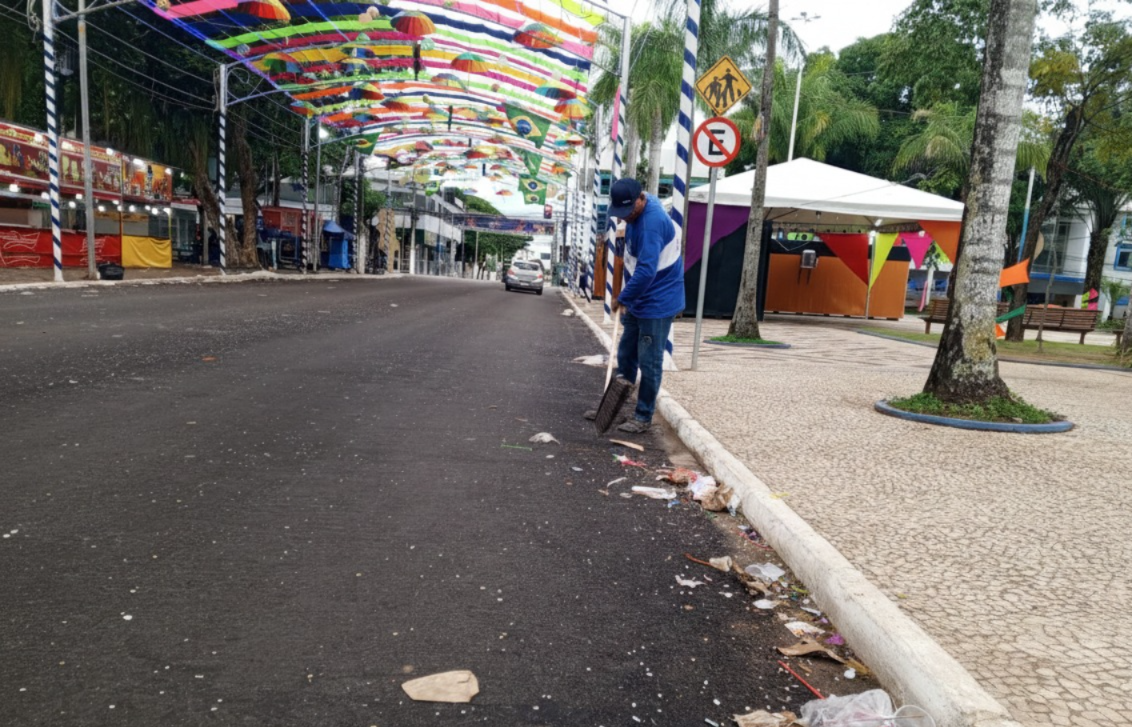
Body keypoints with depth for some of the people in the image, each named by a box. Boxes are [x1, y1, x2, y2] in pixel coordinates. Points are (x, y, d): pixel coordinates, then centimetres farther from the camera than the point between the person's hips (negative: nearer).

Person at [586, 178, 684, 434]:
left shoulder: (652, 221, -26)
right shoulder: (637, 212, 5)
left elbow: (646, 271, -30)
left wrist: (622, 298, -19)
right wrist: (627, 297, 15)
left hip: (658, 303, -10)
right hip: (637, 301, 10)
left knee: (649, 362, 0)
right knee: (625, 356, 16)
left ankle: (644, 416, 12)